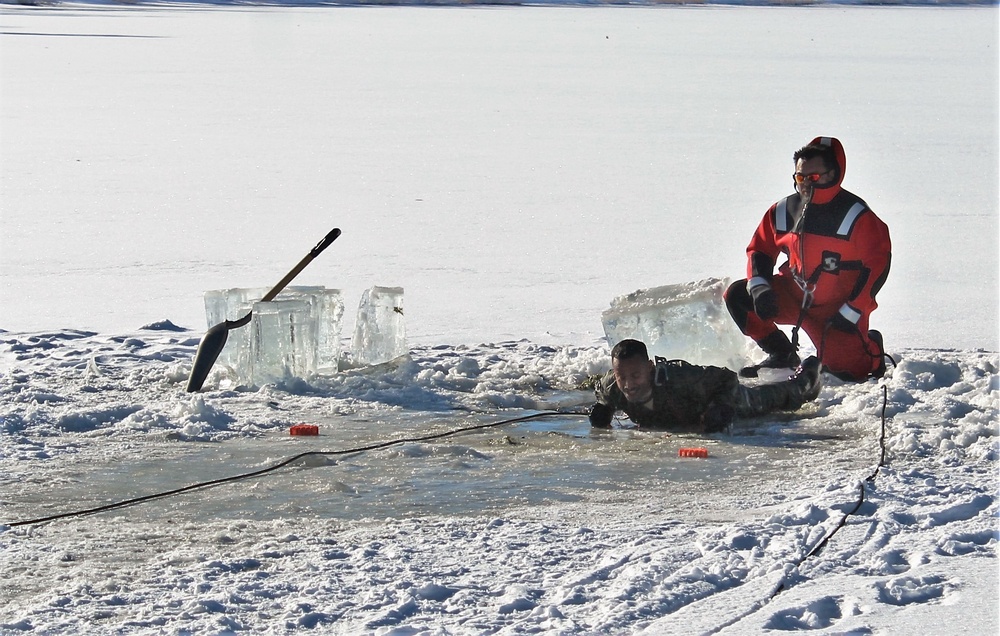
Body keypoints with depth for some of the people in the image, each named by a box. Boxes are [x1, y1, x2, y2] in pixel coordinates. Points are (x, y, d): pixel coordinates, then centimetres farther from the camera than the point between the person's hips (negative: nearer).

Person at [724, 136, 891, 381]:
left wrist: (851, 313, -18)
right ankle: (782, 355, 4)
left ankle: (870, 346, 22)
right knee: (738, 296, -12)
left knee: (848, 370, -18)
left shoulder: (857, 216, -15)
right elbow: (760, 249, 7)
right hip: (794, 297, 5)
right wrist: (759, 288, -13)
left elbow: (877, 264, -14)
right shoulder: (784, 210, -2)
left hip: (837, 308, -5)